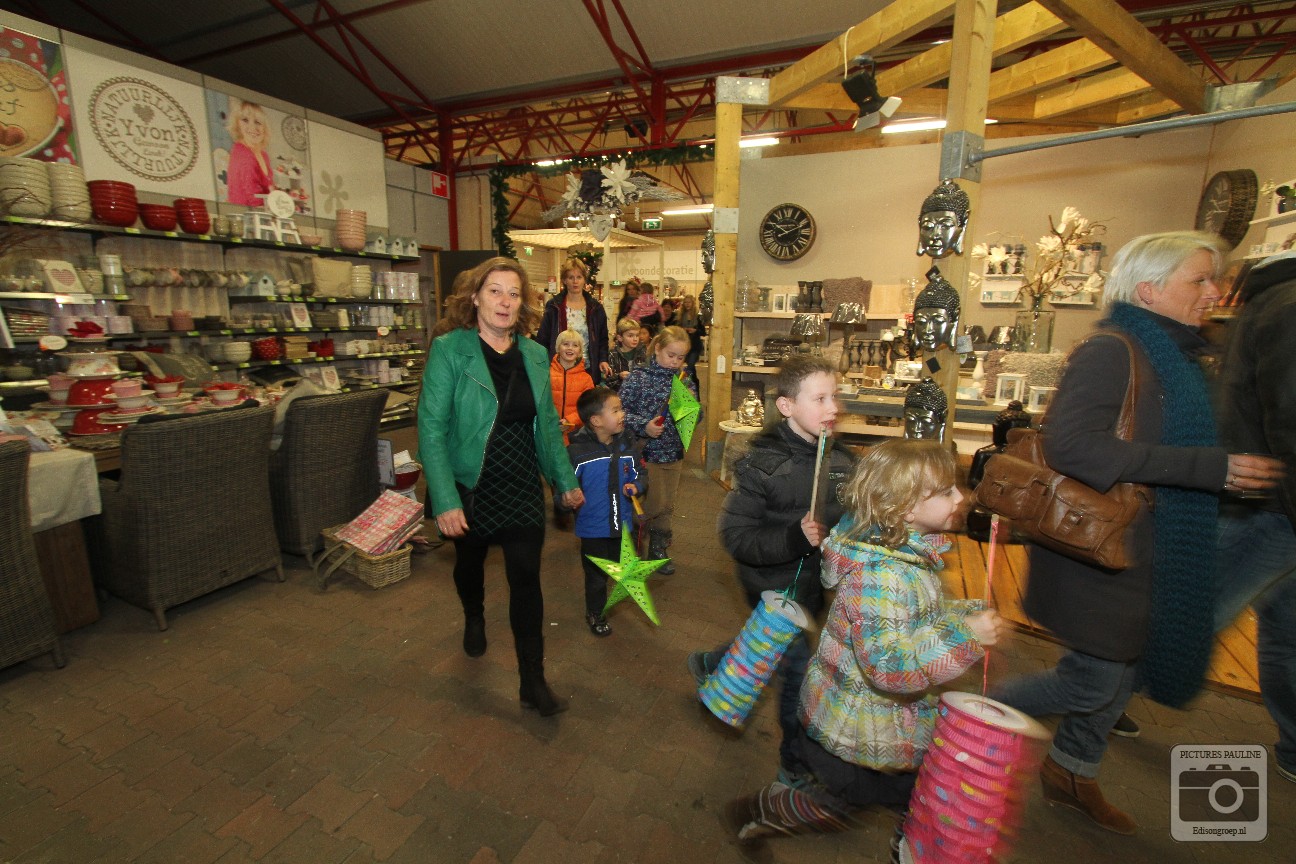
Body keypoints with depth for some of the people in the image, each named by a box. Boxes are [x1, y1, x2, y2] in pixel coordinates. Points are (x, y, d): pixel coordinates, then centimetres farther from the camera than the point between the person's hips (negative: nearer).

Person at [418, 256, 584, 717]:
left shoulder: (535, 355, 1)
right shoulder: (449, 350, -12)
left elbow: (548, 423, 9)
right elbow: (431, 427, -16)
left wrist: (565, 480, 10)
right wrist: (445, 500, -22)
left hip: (523, 488, 2)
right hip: (470, 488, -2)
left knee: (526, 579, -1)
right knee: (470, 562, 22)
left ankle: (533, 680, 13)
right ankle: (474, 619, 55)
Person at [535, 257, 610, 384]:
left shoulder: (595, 307, 6)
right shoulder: (553, 307, 1)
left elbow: (603, 339, 12)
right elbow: (542, 339, 2)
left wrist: (603, 360, -3)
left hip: (588, 370, 2)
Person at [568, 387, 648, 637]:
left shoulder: (627, 445, -3)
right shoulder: (577, 451, -18)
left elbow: (641, 473, 7)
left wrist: (637, 487, -12)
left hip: (624, 524, 4)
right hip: (593, 529, -4)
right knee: (596, 576, 14)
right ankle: (594, 613, 40)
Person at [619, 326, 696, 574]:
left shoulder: (685, 382, 5)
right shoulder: (638, 378, -9)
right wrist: (642, 426, -23)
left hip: (674, 452, 5)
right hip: (646, 451, -5)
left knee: (667, 505, 15)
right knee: (655, 504, -2)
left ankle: (658, 550, 33)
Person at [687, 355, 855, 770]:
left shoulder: (839, 459, -4)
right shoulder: (762, 466, -24)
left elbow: (848, 520, 12)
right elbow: (735, 536, -24)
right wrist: (797, 538, -34)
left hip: (815, 583, 7)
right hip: (777, 589, -7)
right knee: (801, 673, 7)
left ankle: (709, 662, 56)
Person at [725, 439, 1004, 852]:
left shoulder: (913, 554, -3)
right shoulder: (879, 575, -35)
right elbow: (890, 665, -38)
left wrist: (967, 613, 0)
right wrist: (963, 634, -36)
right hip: (862, 740, -9)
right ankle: (763, 811, 36)